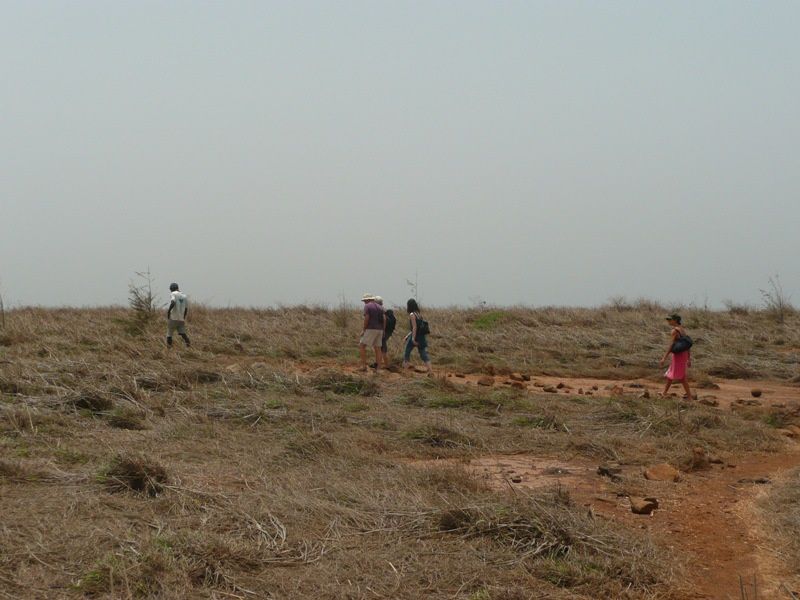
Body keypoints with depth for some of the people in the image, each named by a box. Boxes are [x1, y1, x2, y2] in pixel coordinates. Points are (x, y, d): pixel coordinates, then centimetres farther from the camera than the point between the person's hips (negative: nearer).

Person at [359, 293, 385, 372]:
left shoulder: (367, 306, -5)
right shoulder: (379, 307, 15)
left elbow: (366, 318, -15)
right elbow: (384, 319, 8)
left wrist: (363, 330, -6)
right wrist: (383, 332, 11)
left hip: (371, 329, -7)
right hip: (379, 330, 7)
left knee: (361, 346, 1)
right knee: (377, 349, 8)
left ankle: (364, 365, -7)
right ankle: (378, 369, 4)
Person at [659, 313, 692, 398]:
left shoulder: (674, 331, -16)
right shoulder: (683, 330, 10)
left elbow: (671, 346, -21)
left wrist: (664, 358, -20)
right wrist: (689, 359, 16)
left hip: (678, 355, -9)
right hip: (684, 354, 9)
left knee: (681, 376, -2)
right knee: (670, 375, 18)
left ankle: (689, 395, 0)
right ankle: (664, 392, 28)